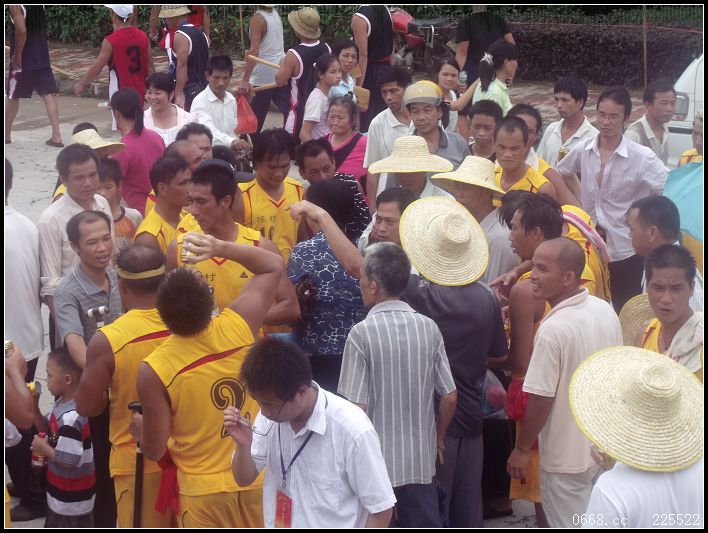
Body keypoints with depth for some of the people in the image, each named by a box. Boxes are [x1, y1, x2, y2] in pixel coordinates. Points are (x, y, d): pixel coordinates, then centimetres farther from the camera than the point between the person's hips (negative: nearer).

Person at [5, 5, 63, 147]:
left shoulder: (16, 6, -16)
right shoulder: (40, 6, 5)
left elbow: (21, 31, -26)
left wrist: (17, 55, -19)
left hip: (24, 60, -6)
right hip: (42, 58, 6)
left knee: (12, 96, 10)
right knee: (48, 94, 0)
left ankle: (6, 135, 21)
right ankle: (56, 136, -6)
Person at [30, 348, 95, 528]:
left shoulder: (70, 418, -32)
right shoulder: (62, 402, 0)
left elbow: (70, 461, -32)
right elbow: (46, 428, 12)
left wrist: (44, 448, -17)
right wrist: (33, 405, -2)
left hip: (72, 498, -10)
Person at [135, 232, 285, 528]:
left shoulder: (153, 370, -20)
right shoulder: (237, 327, -14)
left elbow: (155, 450, -10)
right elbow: (274, 266, 3)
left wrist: (140, 428, 11)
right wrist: (221, 247, -5)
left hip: (203, 489, -2)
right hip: (259, 477, 3)